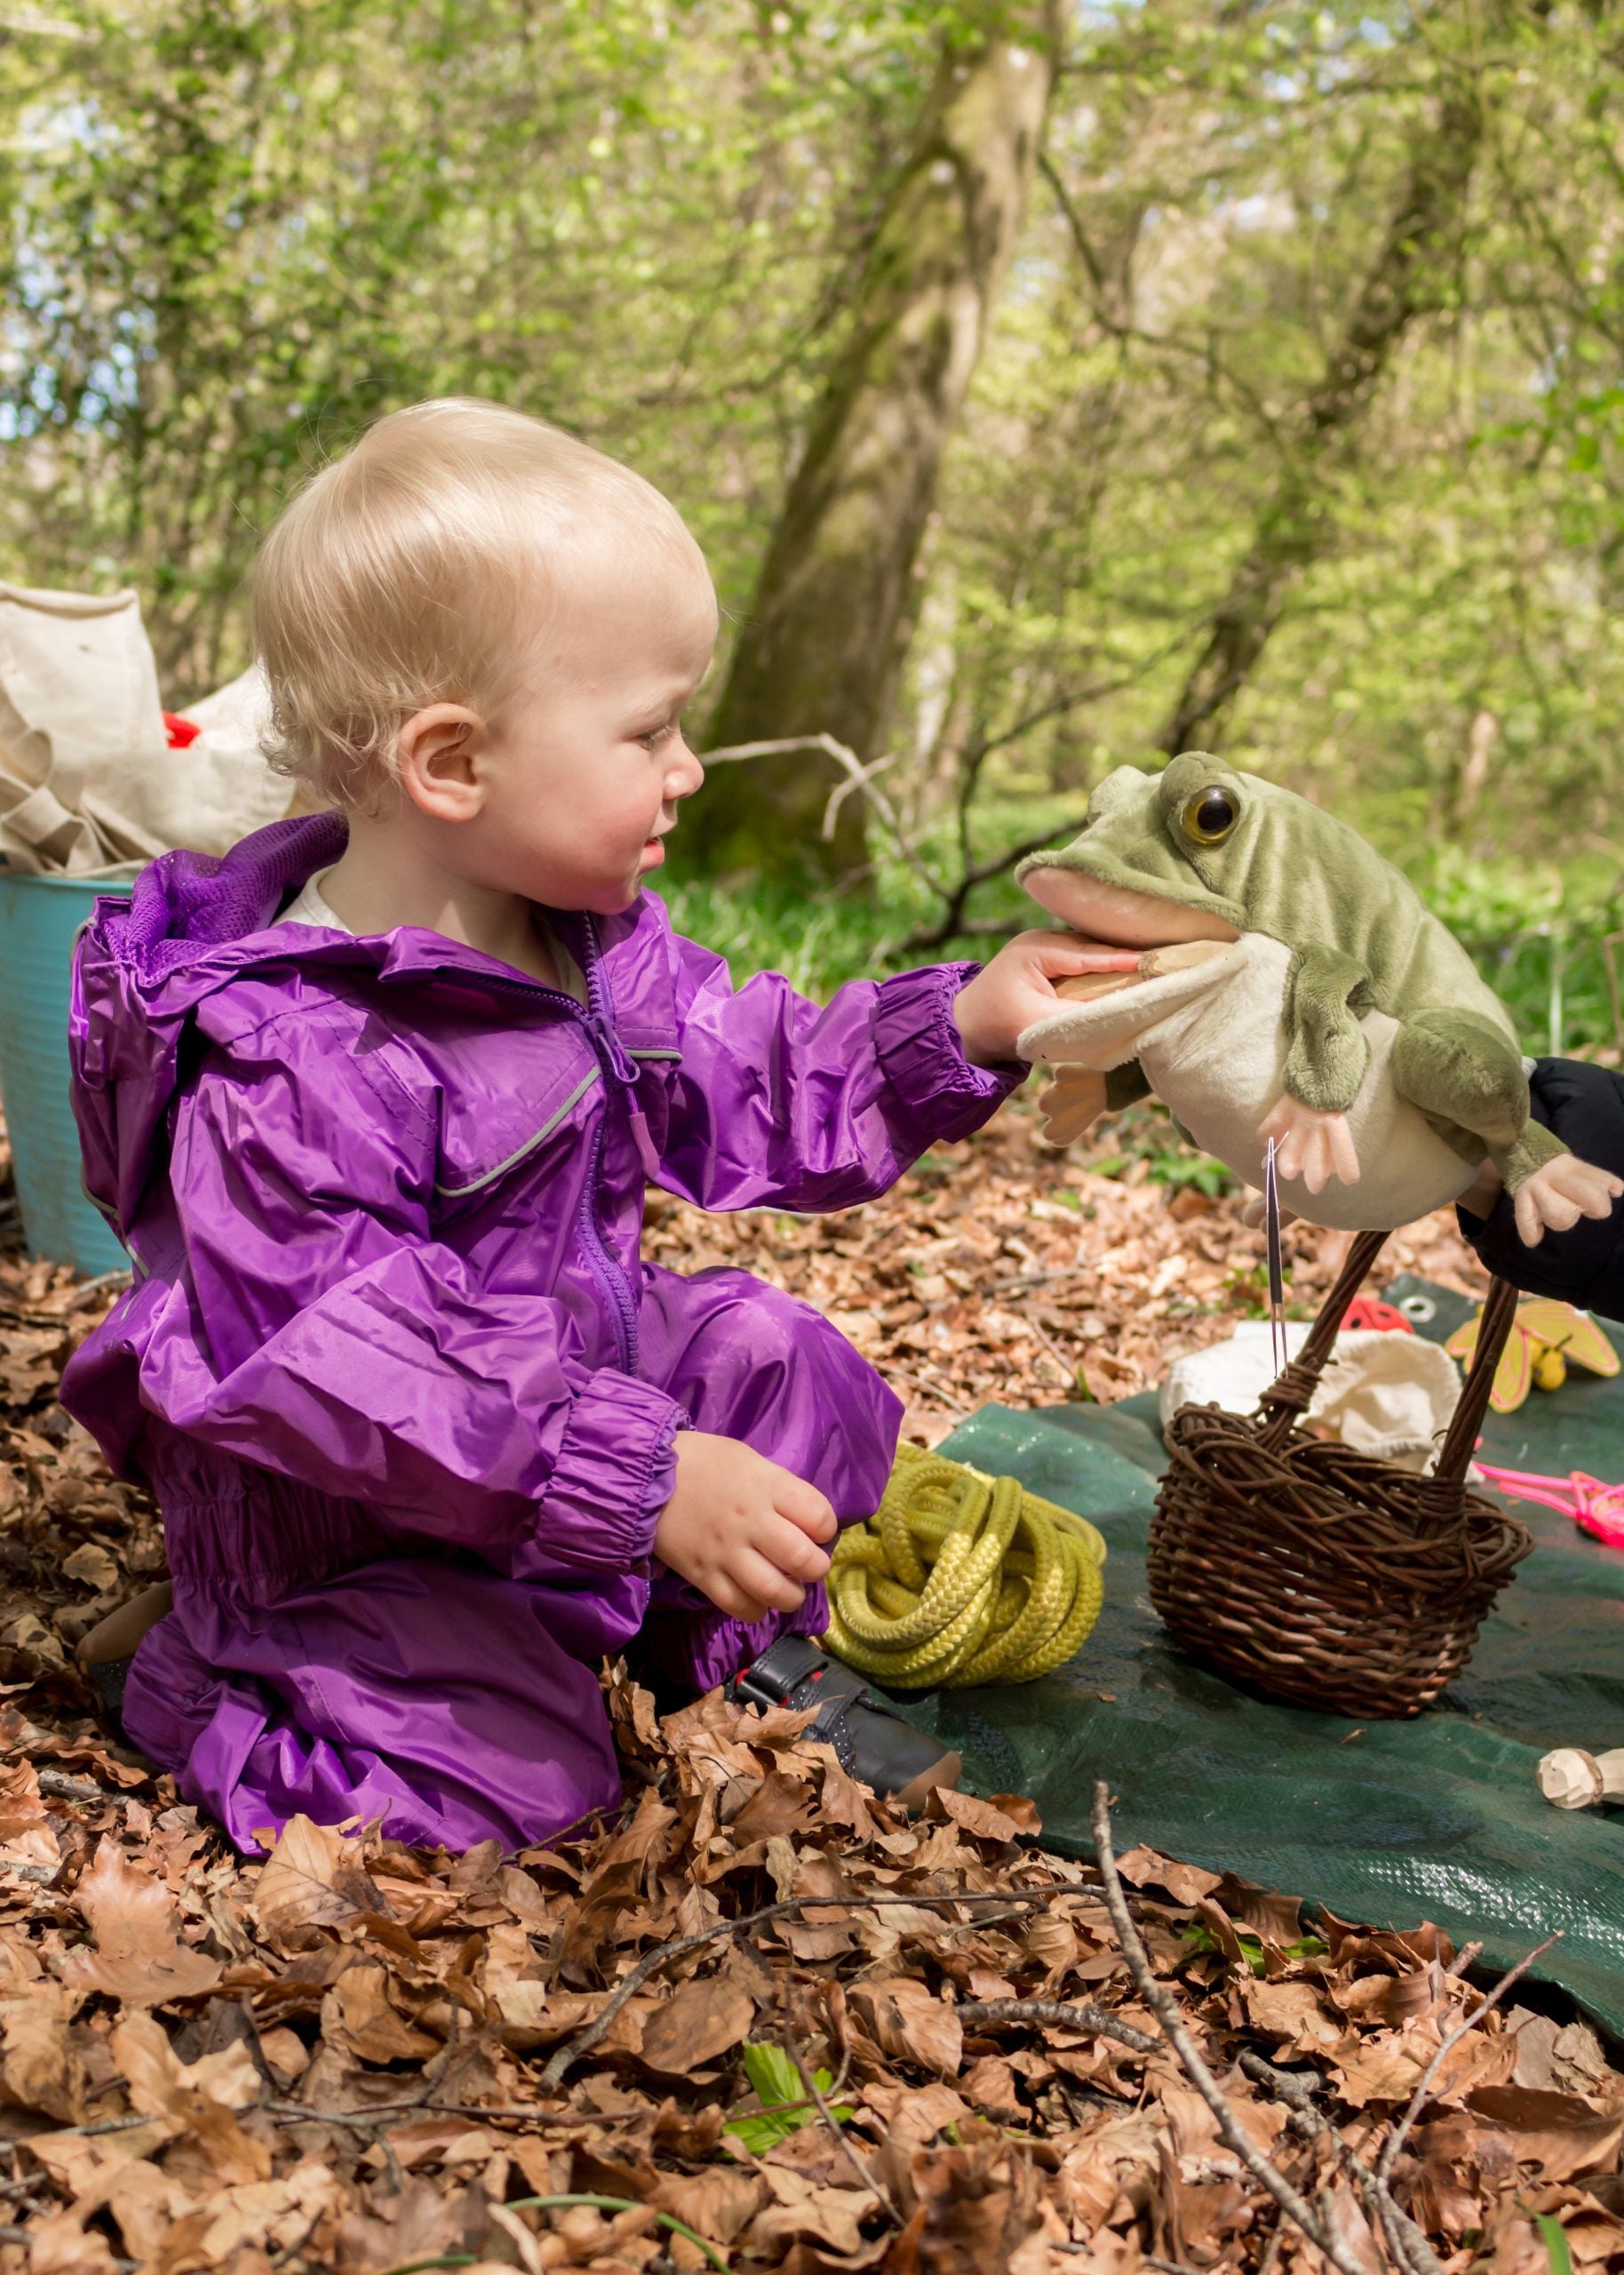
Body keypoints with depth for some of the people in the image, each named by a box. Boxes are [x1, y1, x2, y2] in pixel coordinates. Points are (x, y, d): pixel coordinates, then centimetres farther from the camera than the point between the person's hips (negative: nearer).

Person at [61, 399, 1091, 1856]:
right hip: (355, 1529, -8)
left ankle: (751, 1654, 24)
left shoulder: (598, 944, -4)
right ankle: (190, 1669, 9)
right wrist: (641, 1478, -38)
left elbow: (746, 1092, 7)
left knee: (779, 1357, 4)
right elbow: (334, 1364, -34)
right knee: (519, 1778, -17)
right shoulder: (293, 1059, -33)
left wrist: (961, 1028, -5)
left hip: (579, 1375, 8)